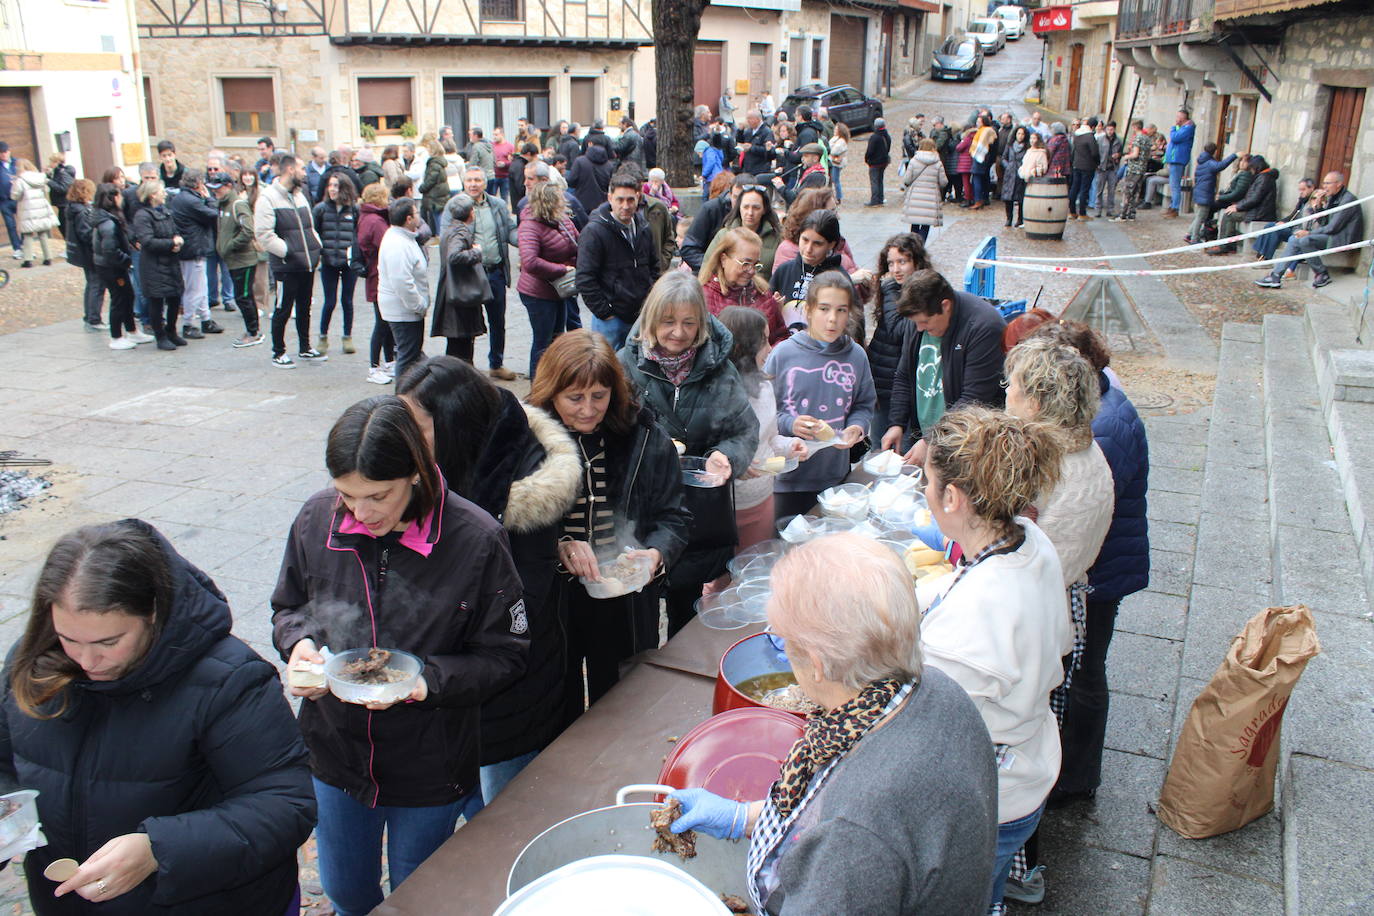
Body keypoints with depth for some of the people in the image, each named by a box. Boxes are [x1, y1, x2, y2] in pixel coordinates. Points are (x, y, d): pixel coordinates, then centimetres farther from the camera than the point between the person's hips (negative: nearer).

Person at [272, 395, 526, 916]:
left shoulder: (475, 540, -22)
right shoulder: (317, 519, -11)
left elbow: (504, 656, -13)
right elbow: (288, 607, 7)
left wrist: (427, 678, -29)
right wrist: (300, 643, -15)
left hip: (430, 770, -3)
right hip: (335, 752, 3)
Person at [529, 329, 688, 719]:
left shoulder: (646, 439, -4)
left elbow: (670, 516, 1)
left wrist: (656, 552, -20)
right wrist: (559, 546, -26)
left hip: (626, 608, 1)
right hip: (550, 603, -1)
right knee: (559, 713, 17)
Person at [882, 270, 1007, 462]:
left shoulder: (984, 327, -20)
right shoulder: (921, 317, 4)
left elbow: (975, 399, -22)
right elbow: (903, 378, 15)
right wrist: (896, 423, 2)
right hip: (918, 436, 7)